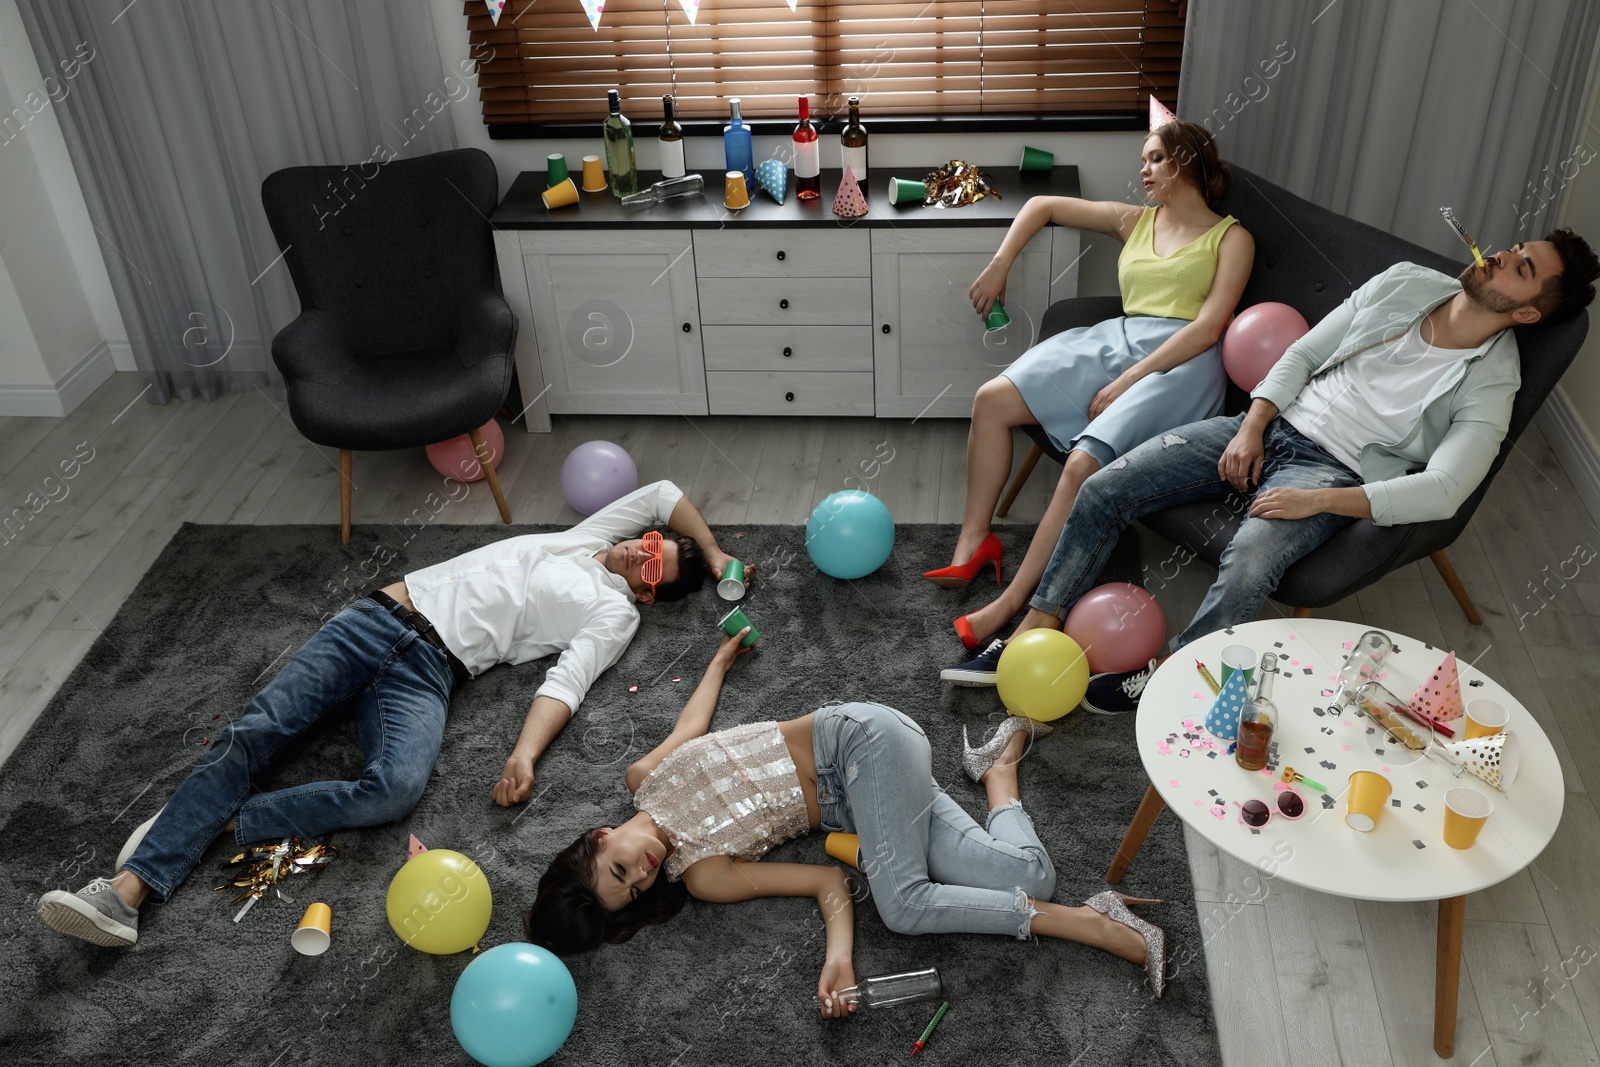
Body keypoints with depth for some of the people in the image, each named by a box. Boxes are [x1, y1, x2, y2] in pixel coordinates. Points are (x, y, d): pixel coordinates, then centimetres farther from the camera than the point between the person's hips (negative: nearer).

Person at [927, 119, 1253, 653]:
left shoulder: (1231, 238, 9)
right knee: (992, 399, -16)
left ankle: (1011, 602, -26)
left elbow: (1208, 328, -5)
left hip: (1181, 361, -6)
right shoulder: (1133, 221, 25)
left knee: (1084, 464, -30)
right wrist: (998, 266, 14)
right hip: (1116, 338, 6)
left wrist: (1126, 383, -14)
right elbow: (1043, 205, 30)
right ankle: (974, 540, -7)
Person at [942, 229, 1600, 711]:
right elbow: (1304, 354, 11)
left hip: (1336, 471, -5)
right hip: (1272, 426, 5)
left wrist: (1318, 499, -25)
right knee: (1104, 489, -12)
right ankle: (1033, 636, -5)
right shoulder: (1406, 283, 8)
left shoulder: (1491, 382, -6)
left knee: (1247, 566, -37)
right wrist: (1250, 430, -3)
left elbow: (1441, 491, -18)